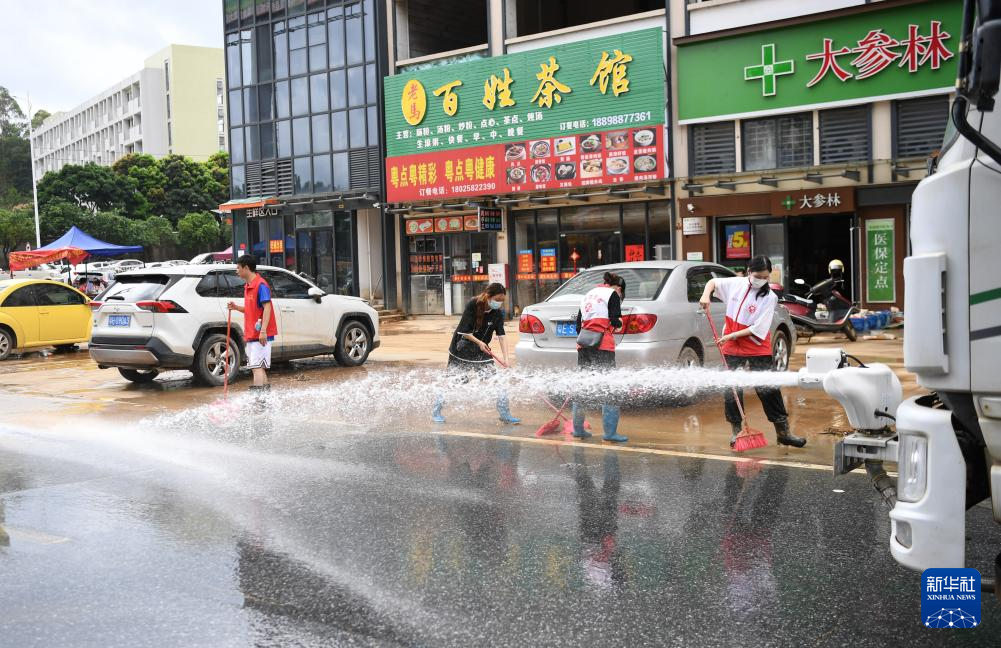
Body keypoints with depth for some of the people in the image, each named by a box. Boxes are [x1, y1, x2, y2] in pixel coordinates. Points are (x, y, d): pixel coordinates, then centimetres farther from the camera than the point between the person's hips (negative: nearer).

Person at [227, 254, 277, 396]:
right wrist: (236, 307, 7)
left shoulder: (260, 285, -12)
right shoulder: (248, 286, 17)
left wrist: (263, 330, -25)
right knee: (259, 367, 12)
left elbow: (267, 307, -19)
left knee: (257, 366, -13)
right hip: (251, 335, 10)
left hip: (260, 335, -10)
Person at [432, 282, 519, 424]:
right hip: (461, 349, -4)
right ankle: (436, 411, 21)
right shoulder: (473, 305, -22)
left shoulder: (498, 313, -10)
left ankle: (505, 414, 2)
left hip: (482, 349, 4)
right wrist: (479, 342, -25)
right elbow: (464, 331, -19)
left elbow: (501, 336, -14)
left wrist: (506, 358, -23)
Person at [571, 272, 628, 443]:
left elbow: (578, 324, 21)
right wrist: (619, 322, 12)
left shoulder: (589, 294, 23)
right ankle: (610, 432, -8)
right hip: (602, 345, -7)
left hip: (583, 344, 7)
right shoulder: (613, 294, 2)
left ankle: (578, 429, 19)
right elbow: (615, 321, -8)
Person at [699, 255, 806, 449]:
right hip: (732, 348, 3)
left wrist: (732, 335, -19)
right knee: (732, 389, 5)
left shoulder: (769, 297, -10)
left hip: (758, 350, -3)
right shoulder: (736, 284, -1)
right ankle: (736, 431, 18)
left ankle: (783, 432, 7)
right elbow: (713, 282, 16)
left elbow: (758, 329, -15)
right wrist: (706, 295, -4)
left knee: (768, 389, -2)